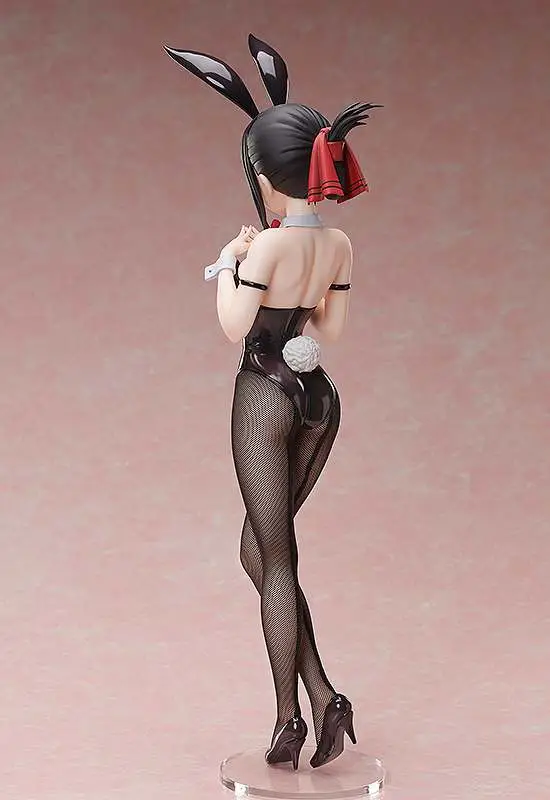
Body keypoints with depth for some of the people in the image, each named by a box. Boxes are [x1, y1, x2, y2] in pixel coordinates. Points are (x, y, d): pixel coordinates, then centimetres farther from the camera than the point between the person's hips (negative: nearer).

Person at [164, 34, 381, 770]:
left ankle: (293, 716, 6)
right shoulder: (339, 244, 4)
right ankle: (322, 697, 10)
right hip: (320, 397, 7)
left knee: (277, 560, 2)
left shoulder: (271, 242, -16)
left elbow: (236, 326, -14)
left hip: (265, 397, -7)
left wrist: (231, 263, 0)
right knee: (259, 551, 16)